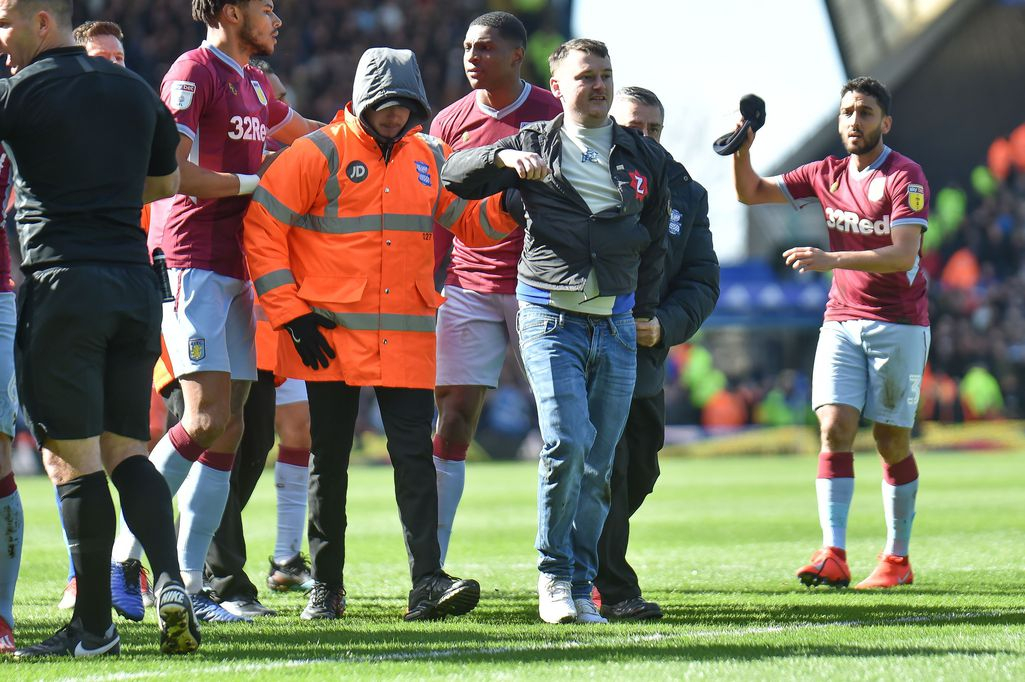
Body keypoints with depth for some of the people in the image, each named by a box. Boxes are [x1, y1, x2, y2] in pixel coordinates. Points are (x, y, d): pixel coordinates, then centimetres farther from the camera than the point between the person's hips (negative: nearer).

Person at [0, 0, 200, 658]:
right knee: (126, 450, 11)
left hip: (63, 279, -6)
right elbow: (166, 182, 27)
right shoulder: (134, 88, 14)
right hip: (136, 280, 6)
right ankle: (170, 582, -7)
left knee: (76, 457, -3)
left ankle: (94, 622, -1)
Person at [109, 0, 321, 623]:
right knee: (208, 419, -18)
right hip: (190, 263, -9)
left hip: (235, 269, 9)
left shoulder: (254, 83, 19)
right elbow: (172, 175, -19)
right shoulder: (194, 74, -9)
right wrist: (256, 181, -10)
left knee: (229, 430, 4)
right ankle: (123, 557, -9)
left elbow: (301, 132, 41)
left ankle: (191, 587, 5)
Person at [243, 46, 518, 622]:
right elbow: (262, 229, -7)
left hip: (407, 335, 3)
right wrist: (291, 313, -11)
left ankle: (428, 583, -11)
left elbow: (468, 223, 19)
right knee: (330, 460, 4)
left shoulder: (431, 158, 10)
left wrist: (506, 209, -5)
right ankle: (327, 586, 15)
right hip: (331, 335, -3)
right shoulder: (319, 154, -5)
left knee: (415, 455, -6)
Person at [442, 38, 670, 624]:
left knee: (599, 465, 2)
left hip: (615, 324, 3)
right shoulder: (536, 146, 6)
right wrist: (504, 158, -17)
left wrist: (647, 309, 19)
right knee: (566, 444, -18)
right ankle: (554, 575, -3)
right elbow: (456, 174, 0)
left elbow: (655, 239, 24)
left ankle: (579, 585, 10)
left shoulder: (645, 157, 13)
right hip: (551, 317, -3)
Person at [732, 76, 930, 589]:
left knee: (891, 441, 0)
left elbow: (904, 254, -22)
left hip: (898, 325, -4)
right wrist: (742, 150, -5)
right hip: (841, 321, 4)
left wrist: (832, 260, -31)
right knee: (834, 429, -12)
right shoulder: (828, 175, 9)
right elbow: (751, 193, 15)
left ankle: (897, 560, 11)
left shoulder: (905, 177, -10)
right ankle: (833, 556, -19)